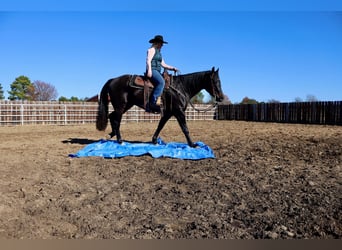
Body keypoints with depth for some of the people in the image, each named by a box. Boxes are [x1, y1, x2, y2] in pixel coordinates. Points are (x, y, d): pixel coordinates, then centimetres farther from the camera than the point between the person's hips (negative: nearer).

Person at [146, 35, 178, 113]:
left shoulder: (158, 52, 29)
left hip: (157, 71, 10)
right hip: (152, 70, -10)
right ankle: (152, 102, -37)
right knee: (161, 82, -33)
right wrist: (149, 70, -28)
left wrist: (173, 68, 14)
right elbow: (148, 60, -12)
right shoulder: (152, 49, 3)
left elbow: (163, 65, 25)